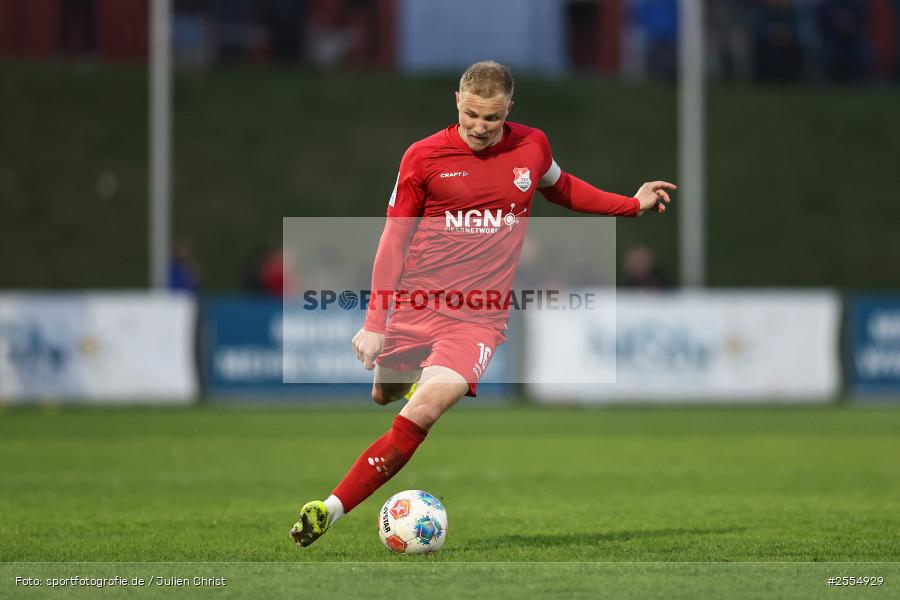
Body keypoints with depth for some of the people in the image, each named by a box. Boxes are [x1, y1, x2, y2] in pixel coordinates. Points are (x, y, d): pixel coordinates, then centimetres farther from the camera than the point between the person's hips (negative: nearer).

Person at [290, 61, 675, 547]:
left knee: (424, 410, -22)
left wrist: (634, 204, 21)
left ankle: (333, 508, -21)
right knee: (384, 396, 18)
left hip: (478, 318, -1)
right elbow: (393, 240, 0)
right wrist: (374, 323, -5)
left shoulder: (532, 147, 2)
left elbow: (561, 188, 26)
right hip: (413, 307, 1)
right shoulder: (424, 156, -5)